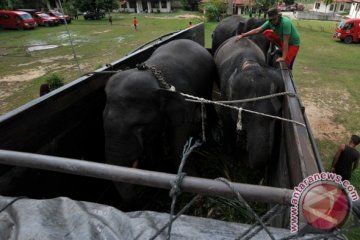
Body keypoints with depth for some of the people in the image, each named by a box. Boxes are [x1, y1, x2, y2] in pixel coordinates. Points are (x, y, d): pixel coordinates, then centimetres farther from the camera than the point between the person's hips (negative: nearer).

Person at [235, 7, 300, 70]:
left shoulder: (285, 23, -34)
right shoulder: (270, 22, -15)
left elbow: (286, 42, -36)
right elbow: (257, 30, -13)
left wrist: (283, 58, -37)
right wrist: (242, 35, -19)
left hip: (293, 43, -6)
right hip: (282, 40, 6)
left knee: (284, 63, -21)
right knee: (266, 33, -10)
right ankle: (282, 49, 0)